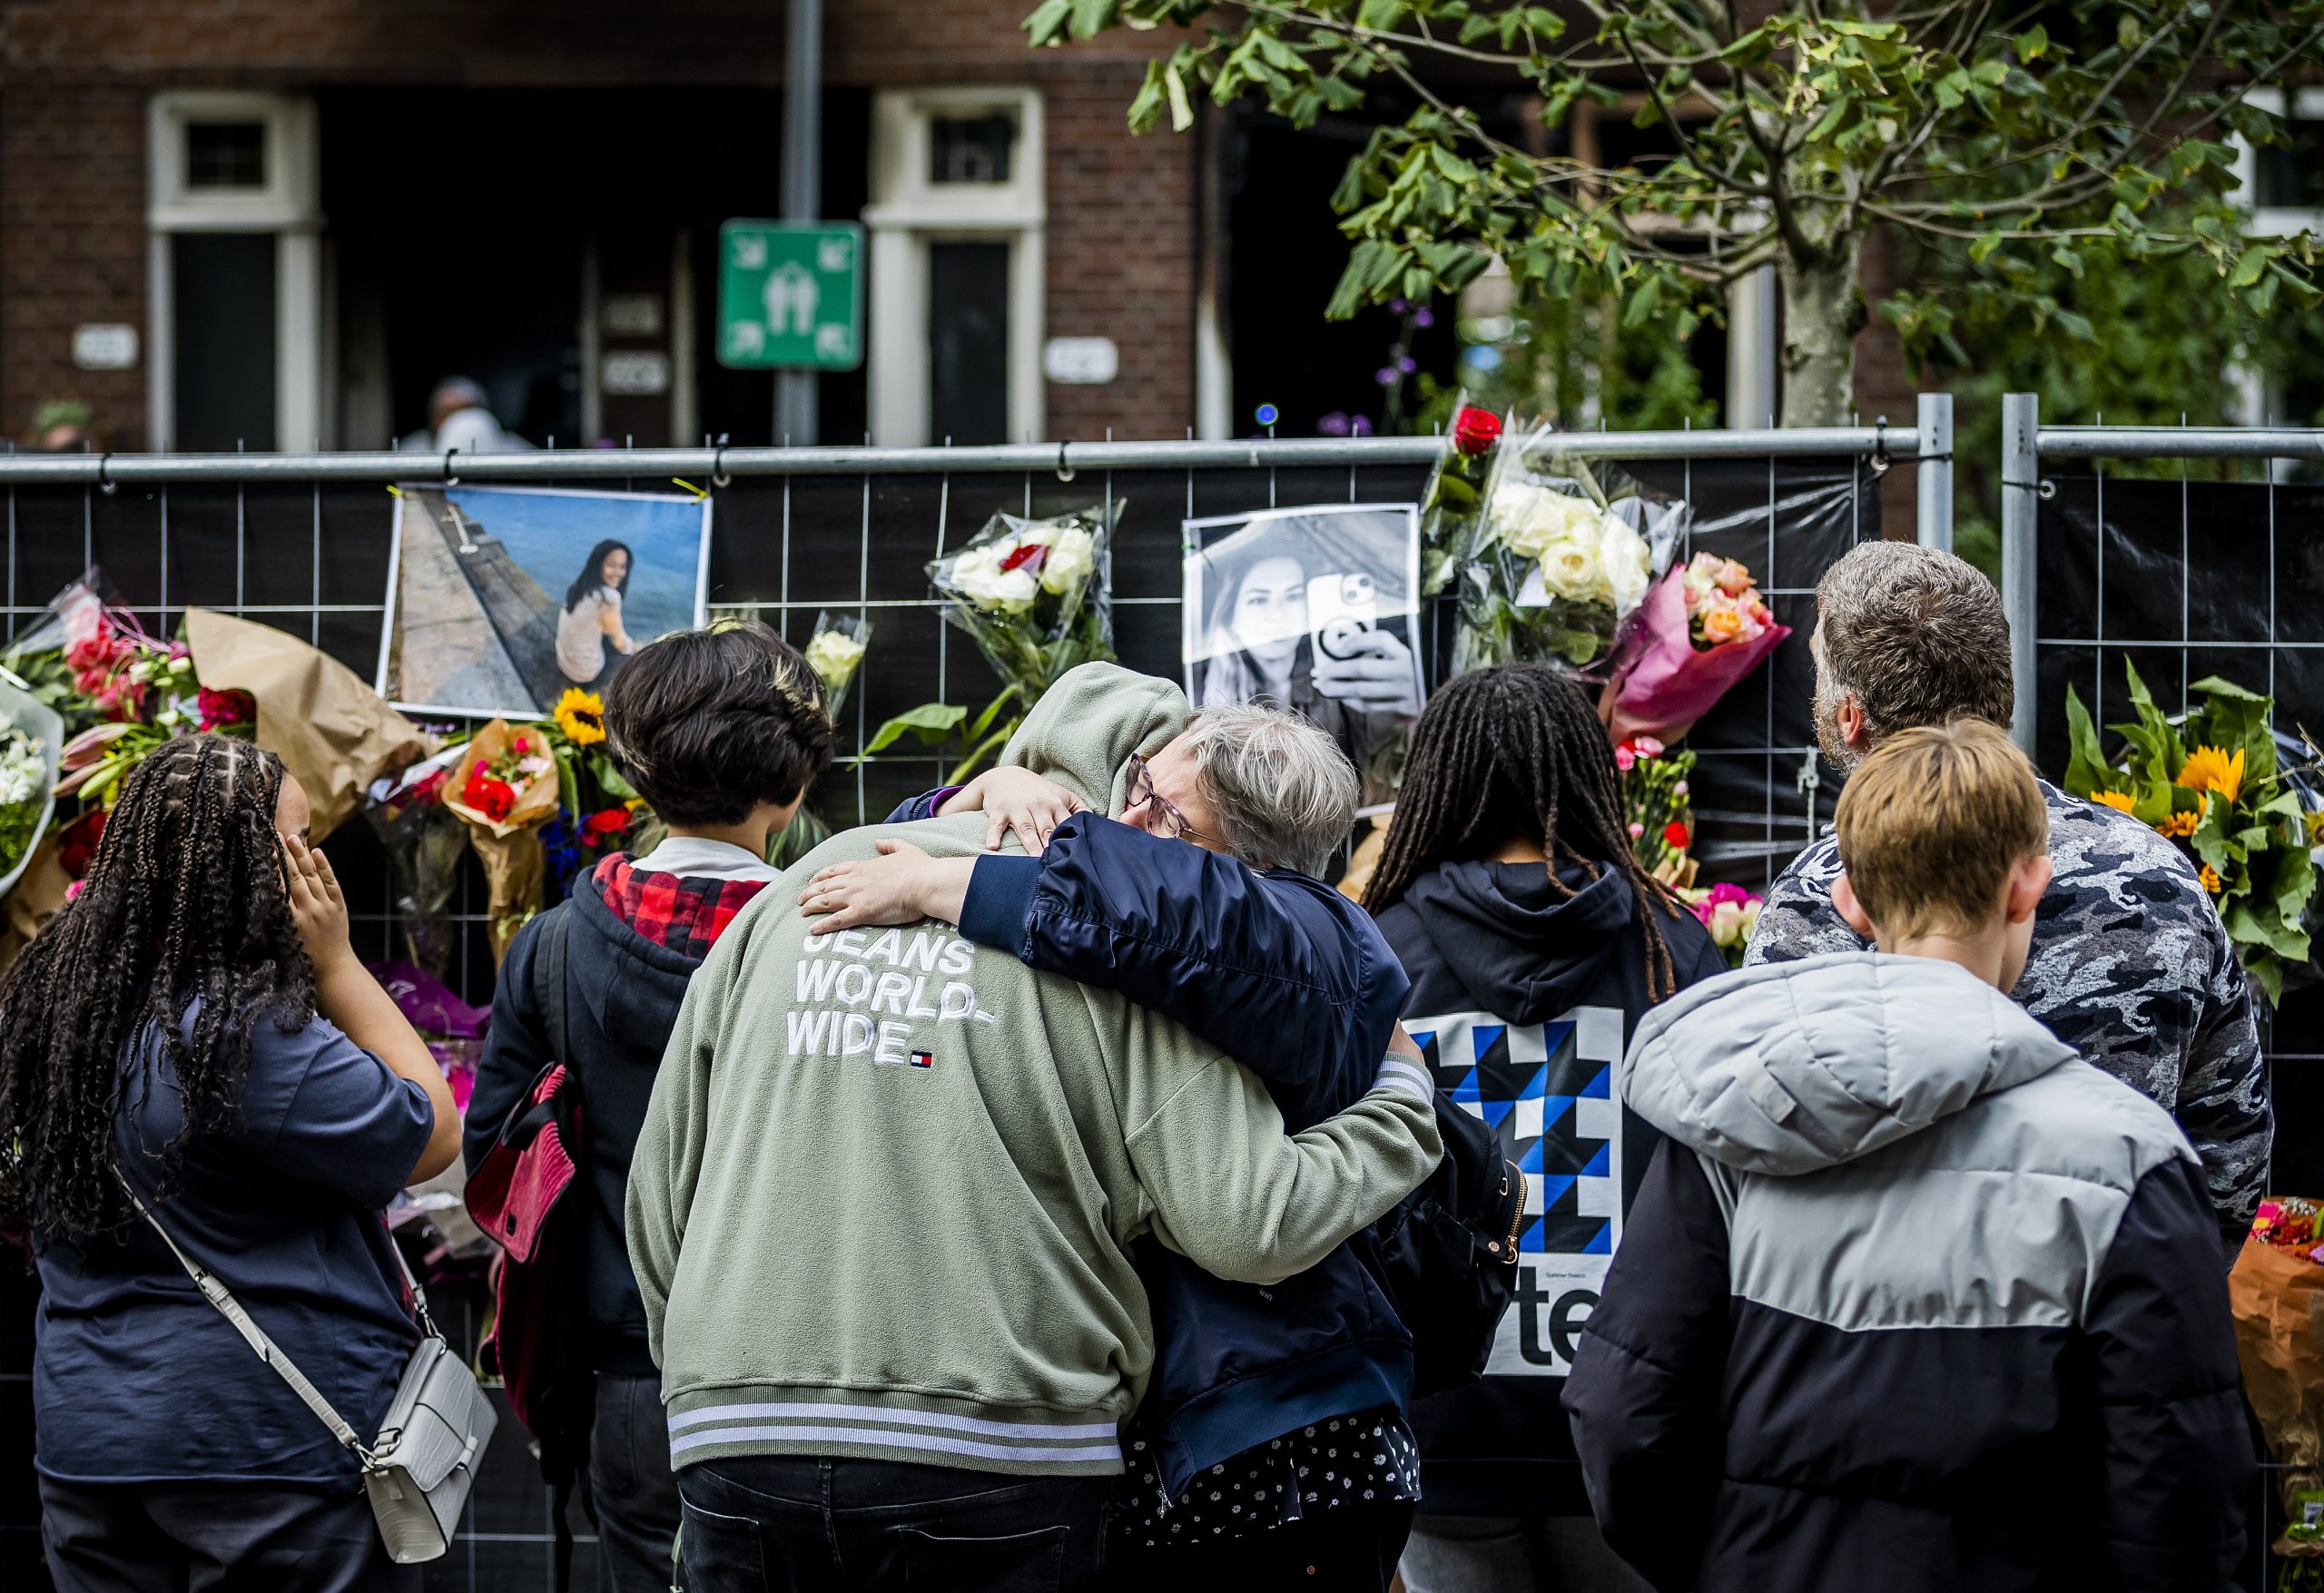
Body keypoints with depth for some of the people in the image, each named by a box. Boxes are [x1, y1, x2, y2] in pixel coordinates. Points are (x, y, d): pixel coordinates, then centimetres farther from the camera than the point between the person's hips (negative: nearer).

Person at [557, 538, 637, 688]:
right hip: (588, 675, -7)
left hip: (564, 664, 7)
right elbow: (619, 641, -11)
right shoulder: (608, 597, -27)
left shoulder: (578, 588, -2)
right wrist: (633, 648, 11)